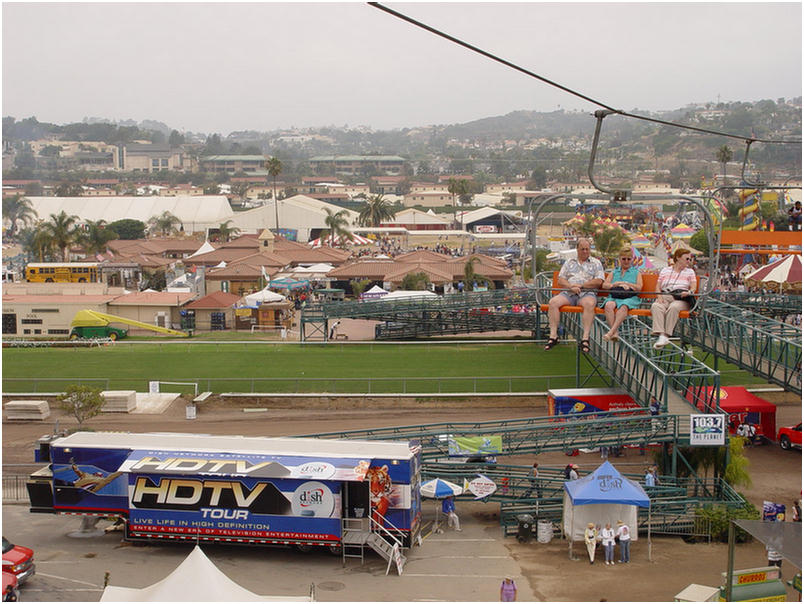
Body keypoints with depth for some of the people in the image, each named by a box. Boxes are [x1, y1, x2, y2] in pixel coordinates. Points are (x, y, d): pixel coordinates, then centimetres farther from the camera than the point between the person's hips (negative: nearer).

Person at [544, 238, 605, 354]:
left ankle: (585, 338, -40)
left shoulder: (596, 263, 15)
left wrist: (581, 285, -6)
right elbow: (560, 280, 13)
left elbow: (599, 281, 1)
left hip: (587, 293, -3)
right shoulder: (569, 262, 23)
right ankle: (553, 335, -26)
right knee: (553, 302, -27)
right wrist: (571, 287, -8)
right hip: (568, 292, 3)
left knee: (589, 304, -38)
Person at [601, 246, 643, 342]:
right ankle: (614, 333, -44)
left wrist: (624, 283, 0)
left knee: (623, 306, -39)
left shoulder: (636, 272, 21)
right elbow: (604, 285, 13)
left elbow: (639, 288, 5)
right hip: (614, 297, 2)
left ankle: (611, 331, -50)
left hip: (630, 298, -2)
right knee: (608, 305, -35)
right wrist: (618, 284, -1)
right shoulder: (614, 272, 27)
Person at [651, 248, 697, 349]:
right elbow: (658, 287, 16)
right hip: (665, 297, 1)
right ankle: (661, 335, -48)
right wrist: (659, 296, -6)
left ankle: (666, 336, -43)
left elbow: (693, 287, 8)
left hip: (681, 299, -1)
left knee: (673, 307, -38)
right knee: (656, 306, -35)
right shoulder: (665, 270, 24)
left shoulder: (690, 272, 23)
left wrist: (689, 292, -16)